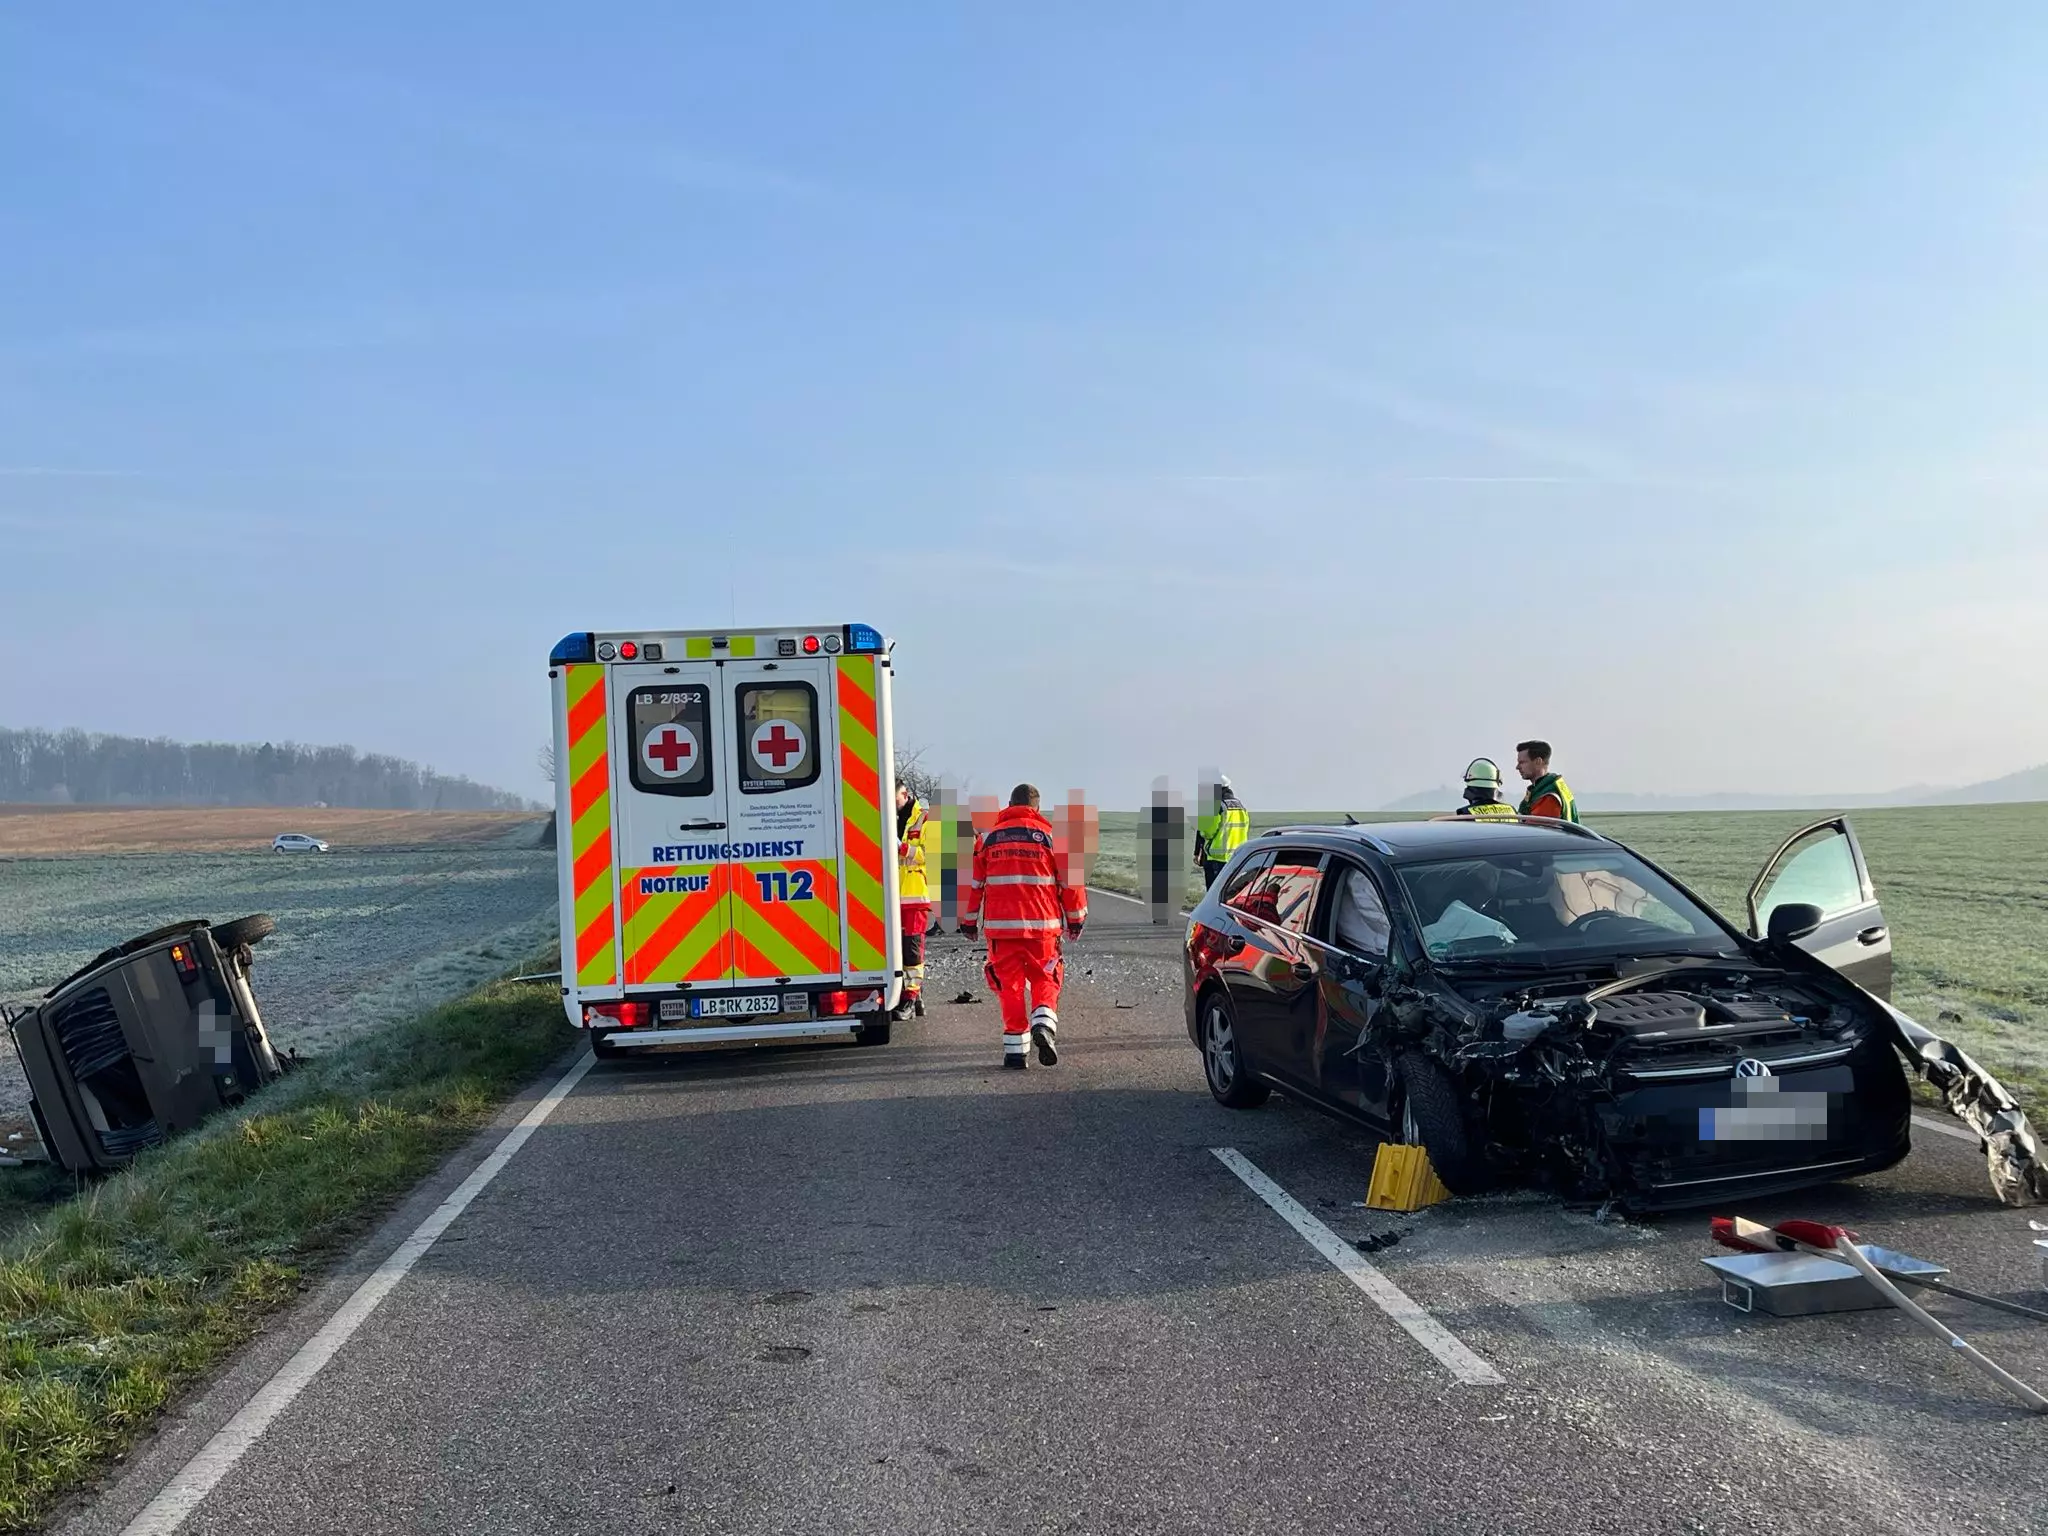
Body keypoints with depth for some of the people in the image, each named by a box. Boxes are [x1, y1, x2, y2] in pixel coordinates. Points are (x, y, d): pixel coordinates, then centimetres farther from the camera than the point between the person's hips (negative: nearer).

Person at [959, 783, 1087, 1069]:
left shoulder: (988, 838, 7)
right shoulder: (1051, 836, 3)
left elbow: (971, 882, 8)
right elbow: (1071, 880, 3)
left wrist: (968, 921, 18)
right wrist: (1076, 918, 13)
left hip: (1000, 926, 1)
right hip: (1042, 925, -1)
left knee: (1009, 984, 8)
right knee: (1045, 980, 12)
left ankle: (1015, 1050, 6)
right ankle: (1043, 1023, -13)